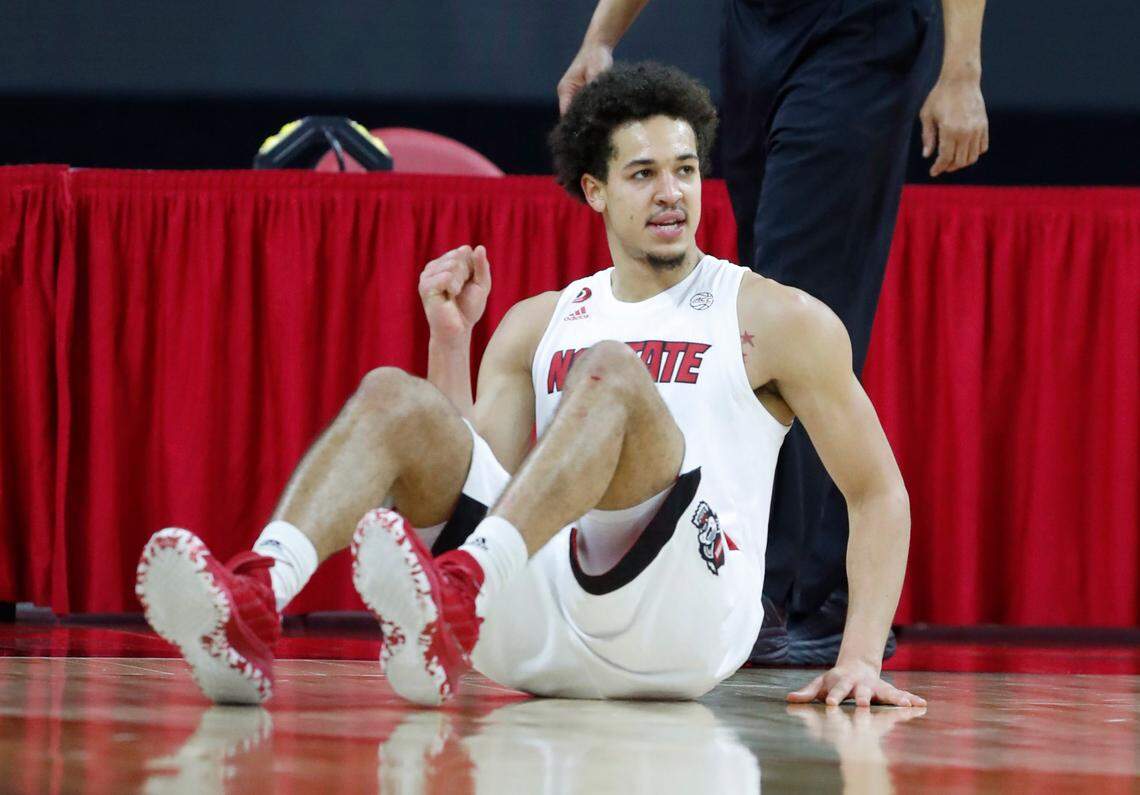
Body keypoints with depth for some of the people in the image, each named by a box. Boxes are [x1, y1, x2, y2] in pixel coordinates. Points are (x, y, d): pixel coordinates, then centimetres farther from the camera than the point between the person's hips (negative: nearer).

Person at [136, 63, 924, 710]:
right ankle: (252, 605, -43)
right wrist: (452, 341, 6)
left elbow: (878, 492, 9)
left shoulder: (779, 321, 11)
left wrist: (860, 659, -4)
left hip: (681, 628, -4)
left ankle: (457, 596, -53)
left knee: (610, 372, -27)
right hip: (539, 635, 4)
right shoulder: (538, 325, 22)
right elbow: (476, 477, 17)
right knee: (393, 396, -14)